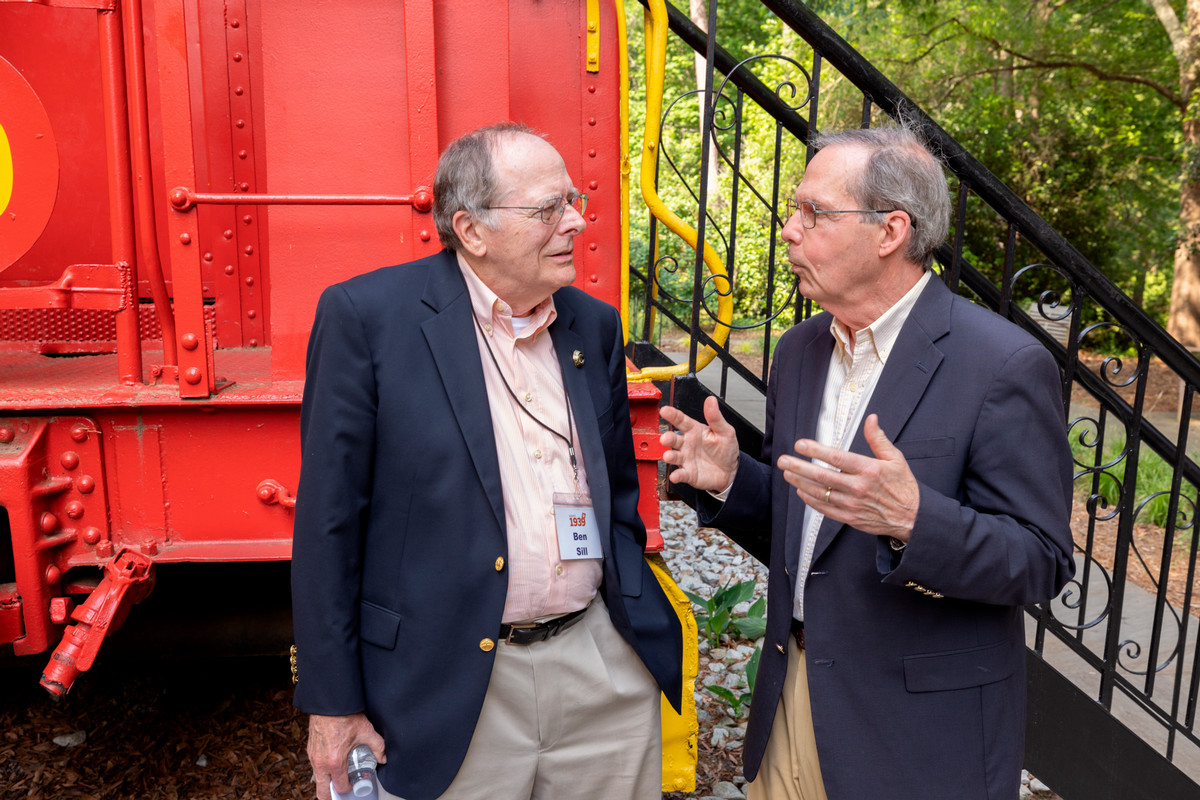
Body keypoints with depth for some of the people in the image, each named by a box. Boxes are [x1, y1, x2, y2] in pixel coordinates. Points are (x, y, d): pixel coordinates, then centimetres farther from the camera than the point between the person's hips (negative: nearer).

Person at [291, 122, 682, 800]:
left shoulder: (594, 325, 5)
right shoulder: (366, 315, -10)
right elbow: (330, 521, -8)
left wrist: (637, 622, 14)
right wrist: (334, 705, -6)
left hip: (603, 671, 5)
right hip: (449, 687, -4)